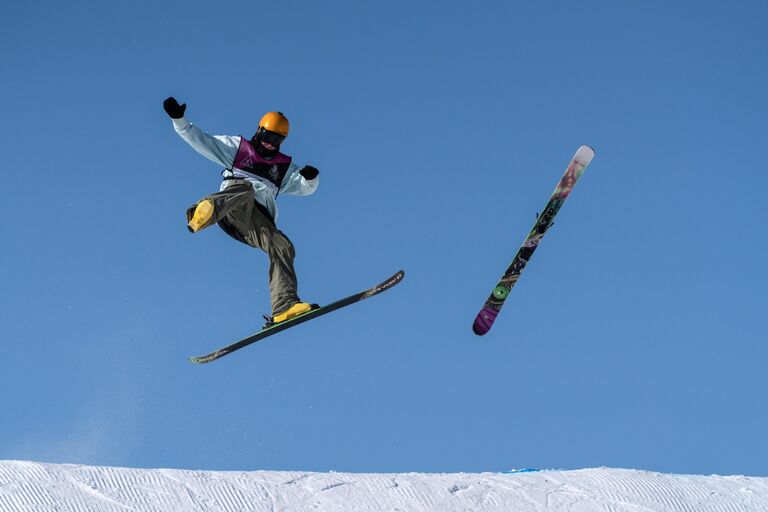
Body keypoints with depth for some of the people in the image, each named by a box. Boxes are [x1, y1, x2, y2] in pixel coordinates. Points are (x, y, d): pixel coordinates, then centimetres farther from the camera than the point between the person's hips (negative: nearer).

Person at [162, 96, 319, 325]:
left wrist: (310, 177, -2)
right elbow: (200, 140, 18)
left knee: (282, 247, -23)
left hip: (260, 220, 3)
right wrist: (179, 120, 3)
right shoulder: (237, 147, 23)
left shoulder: (285, 167, 31)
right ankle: (204, 211, -70)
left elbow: (306, 187, 22)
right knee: (244, 188, -38)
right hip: (232, 210, -3)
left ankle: (284, 306, -33)